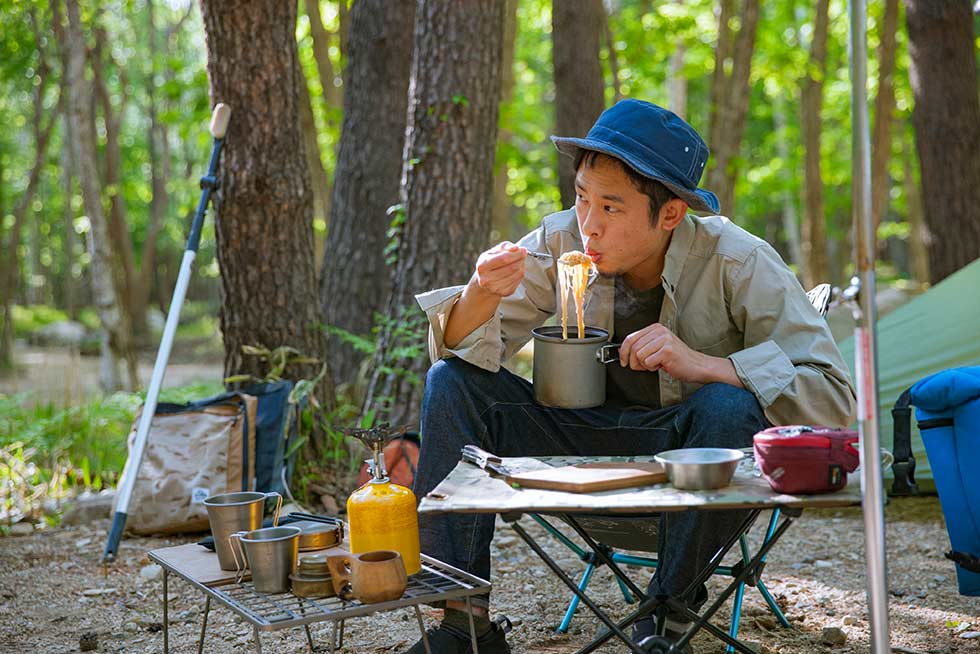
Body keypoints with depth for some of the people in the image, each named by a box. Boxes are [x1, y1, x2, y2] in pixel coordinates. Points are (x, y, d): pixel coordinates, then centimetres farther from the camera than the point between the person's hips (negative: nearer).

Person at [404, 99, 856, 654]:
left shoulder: (740, 264, -19)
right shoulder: (563, 243, -9)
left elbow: (834, 398, -23)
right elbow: (458, 348, -5)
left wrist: (700, 364, -33)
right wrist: (484, 294, -29)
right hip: (589, 440, 4)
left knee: (729, 407, -35)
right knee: (455, 381, -12)